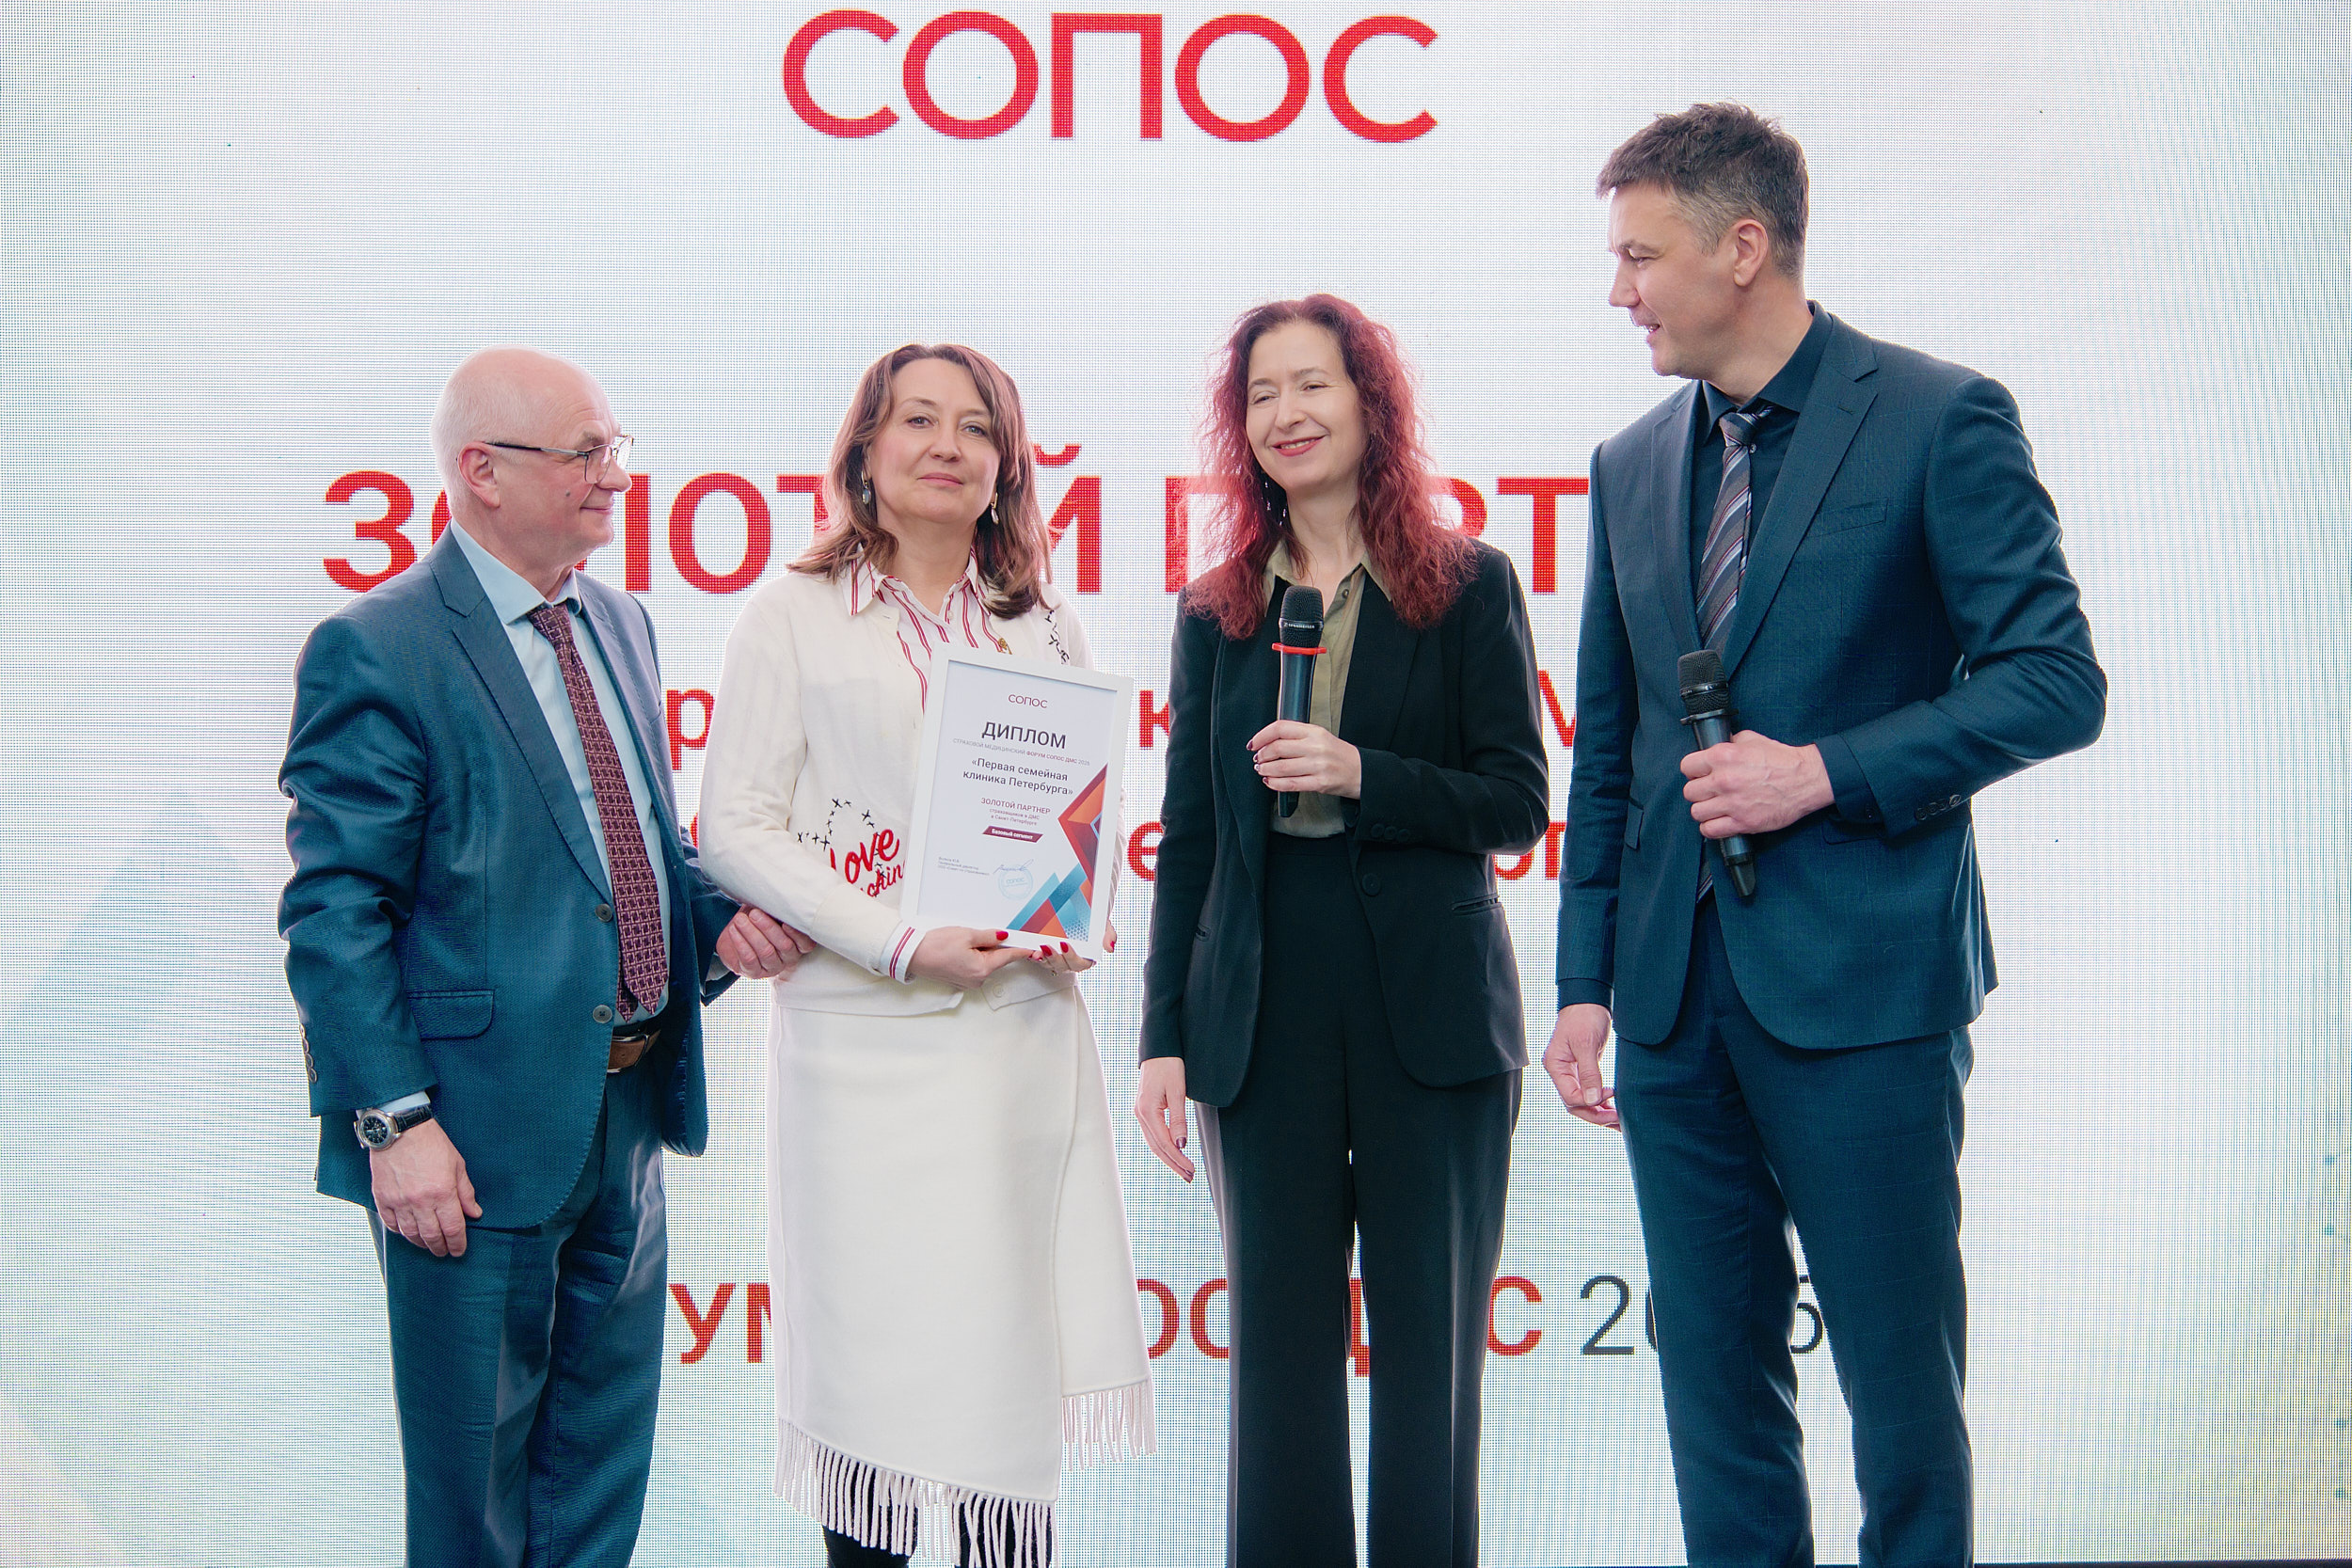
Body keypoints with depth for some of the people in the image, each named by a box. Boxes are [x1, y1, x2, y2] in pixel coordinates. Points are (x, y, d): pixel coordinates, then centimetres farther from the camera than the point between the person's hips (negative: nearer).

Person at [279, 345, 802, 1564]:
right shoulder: (374, 650, -13)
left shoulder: (622, 625, 10)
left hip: (629, 1111, 7)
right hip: (481, 1138, -7)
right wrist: (394, 1122, -20)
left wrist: (715, 918, -1)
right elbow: (333, 915, -15)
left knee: (605, 1470, 20)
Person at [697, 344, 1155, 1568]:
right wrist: (903, 945, -14)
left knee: (1017, 1342, 5)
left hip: (1022, 1030, 3)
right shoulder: (792, 618, 2)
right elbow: (735, 829, -4)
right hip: (863, 1036, -3)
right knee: (873, 1343, 2)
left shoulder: (1046, 627, 12)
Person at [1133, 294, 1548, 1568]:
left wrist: (1363, 774, -16)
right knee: (1278, 1351, 7)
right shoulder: (1215, 612, 10)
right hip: (1264, 1019, 2)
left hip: (1430, 1015, -2)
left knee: (1429, 1349, 7)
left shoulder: (1468, 587, 3)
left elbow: (1517, 805, -1)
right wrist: (1164, 1037, 3)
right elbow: (1187, 840, 9)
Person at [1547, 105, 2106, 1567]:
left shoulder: (1942, 418, -5)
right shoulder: (1634, 464, 12)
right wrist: (1585, 981, 11)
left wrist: (1828, 771, -16)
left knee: (1902, 1378, 6)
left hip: (1864, 977, -5)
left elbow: (2056, 680, -8)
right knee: (1713, 1375, 13)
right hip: (1676, 991, 5)